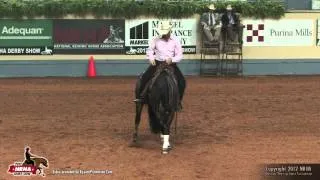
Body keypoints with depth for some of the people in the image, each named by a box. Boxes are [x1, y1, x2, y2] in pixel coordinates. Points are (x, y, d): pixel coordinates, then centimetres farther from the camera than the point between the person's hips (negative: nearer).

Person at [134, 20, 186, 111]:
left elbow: (180, 55, -4)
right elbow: (150, 50, 11)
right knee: (144, 77, -19)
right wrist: (151, 58, -9)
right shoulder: (156, 39, -1)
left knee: (181, 81, -18)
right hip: (157, 63, 1)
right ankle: (142, 96, -2)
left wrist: (172, 59, -24)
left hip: (171, 64, -1)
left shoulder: (175, 40, -3)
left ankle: (178, 101, -4)